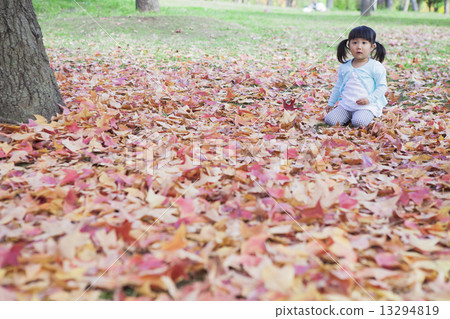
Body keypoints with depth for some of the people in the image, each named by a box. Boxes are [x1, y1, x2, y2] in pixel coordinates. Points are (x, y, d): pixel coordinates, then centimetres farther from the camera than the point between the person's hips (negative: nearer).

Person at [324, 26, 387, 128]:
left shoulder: (375, 66, -3)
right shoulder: (344, 66, 11)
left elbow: (382, 86, -4)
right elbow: (338, 86, 21)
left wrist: (369, 99, -17)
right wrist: (331, 103, 20)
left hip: (367, 105, -4)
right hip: (345, 104, 4)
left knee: (358, 122, -31)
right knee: (330, 120, -14)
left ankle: (368, 116, 3)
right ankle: (348, 116, 12)